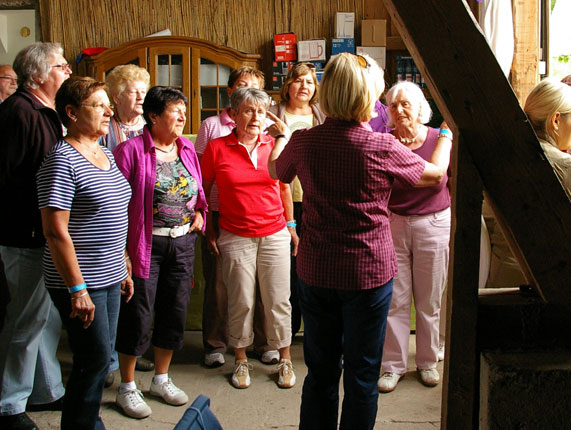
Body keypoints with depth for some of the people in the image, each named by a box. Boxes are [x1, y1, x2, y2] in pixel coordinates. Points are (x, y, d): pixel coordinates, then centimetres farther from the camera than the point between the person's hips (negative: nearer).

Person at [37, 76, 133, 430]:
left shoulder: (106, 155, 12)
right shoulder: (62, 161, -15)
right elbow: (55, 231, -19)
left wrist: (124, 269, 18)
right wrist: (77, 290, -21)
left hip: (109, 279, 8)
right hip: (80, 283, -8)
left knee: (102, 356, 15)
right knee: (96, 358, -2)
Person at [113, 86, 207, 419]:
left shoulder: (187, 149, 9)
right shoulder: (132, 149, -11)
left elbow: (198, 191, 21)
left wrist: (200, 213, 1)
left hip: (183, 242, 6)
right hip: (146, 244, -6)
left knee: (176, 313, 13)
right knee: (139, 316, 1)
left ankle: (162, 379, 32)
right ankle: (127, 388, 19)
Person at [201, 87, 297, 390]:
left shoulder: (274, 146, 3)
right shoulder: (217, 148, -3)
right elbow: (203, 190, 7)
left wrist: (290, 225, 14)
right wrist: (207, 230, 5)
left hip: (274, 235, 2)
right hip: (235, 237, -1)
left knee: (278, 300, 6)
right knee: (241, 302, 7)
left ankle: (284, 359, 22)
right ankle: (241, 360, 25)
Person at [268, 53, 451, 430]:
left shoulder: (304, 141, -6)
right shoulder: (383, 147, -14)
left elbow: (275, 169, 17)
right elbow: (435, 173, 4)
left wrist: (283, 135, 37)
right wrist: (447, 134, 24)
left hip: (316, 272, 3)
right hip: (369, 272, -3)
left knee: (320, 372, 16)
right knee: (362, 375, 10)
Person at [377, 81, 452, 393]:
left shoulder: (442, 140, -3)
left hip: (433, 225, 0)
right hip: (393, 224, 0)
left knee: (429, 300, 9)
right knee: (395, 299, 4)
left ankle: (428, 362, 27)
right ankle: (393, 365, 18)